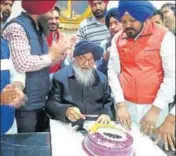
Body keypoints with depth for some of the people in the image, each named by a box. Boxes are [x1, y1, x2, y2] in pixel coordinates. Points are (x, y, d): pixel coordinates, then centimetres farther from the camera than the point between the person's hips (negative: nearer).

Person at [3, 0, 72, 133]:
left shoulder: (38, 29, 13)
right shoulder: (17, 27, -16)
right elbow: (23, 64, -28)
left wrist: (58, 53, 0)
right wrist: (51, 56, -15)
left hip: (40, 101, 9)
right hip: (26, 105, -9)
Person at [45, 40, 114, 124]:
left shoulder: (101, 78, 13)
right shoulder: (60, 76, 2)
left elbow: (109, 102, 17)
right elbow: (50, 103, -4)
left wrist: (107, 114, -6)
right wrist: (66, 110, -25)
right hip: (71, 125, -4)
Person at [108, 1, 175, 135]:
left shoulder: (164, 36, -8)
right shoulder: (117, 40, 2)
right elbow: (113, 72, 0)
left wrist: (155, 109, -14)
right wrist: (120, 104, -9)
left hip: (155, 107, -2)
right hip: (126, 105, 3)